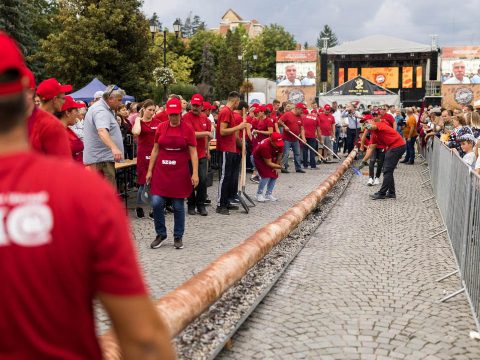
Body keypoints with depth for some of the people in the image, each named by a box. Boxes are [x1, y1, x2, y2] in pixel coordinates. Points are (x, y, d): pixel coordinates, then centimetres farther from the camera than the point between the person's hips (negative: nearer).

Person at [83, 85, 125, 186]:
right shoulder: (101, 111, -19)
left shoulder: (104, 108, 14)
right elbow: (102, 131, -39)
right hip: (101, 159, -11)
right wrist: (114, 148, -52)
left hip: (100, 157, 11)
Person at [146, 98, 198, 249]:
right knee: (156, 203, -5)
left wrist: (195, 173, -11)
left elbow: (193, 152, -4)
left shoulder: (187, 129, -3)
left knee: (178, 206, 4)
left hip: (180, 172, -2)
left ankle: (178, 237, 19)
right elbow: (155, 150, 10)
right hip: (161, 171, 2)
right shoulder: (161, 128, 4)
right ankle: (160, 234, 15)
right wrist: (150, 170, 6)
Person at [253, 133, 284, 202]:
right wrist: (280, 166, -39)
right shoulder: (265, 146, -40)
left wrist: (276, 167, -5)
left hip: (271, 157, 7)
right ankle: (259, 194, -2)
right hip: (259, 158, -6)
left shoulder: (280, 144, -23)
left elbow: (279, 155, -4)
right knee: (266, 176, -19)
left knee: (274, 175, -1)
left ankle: (268, 194, 12)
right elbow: (269, 163, -34)